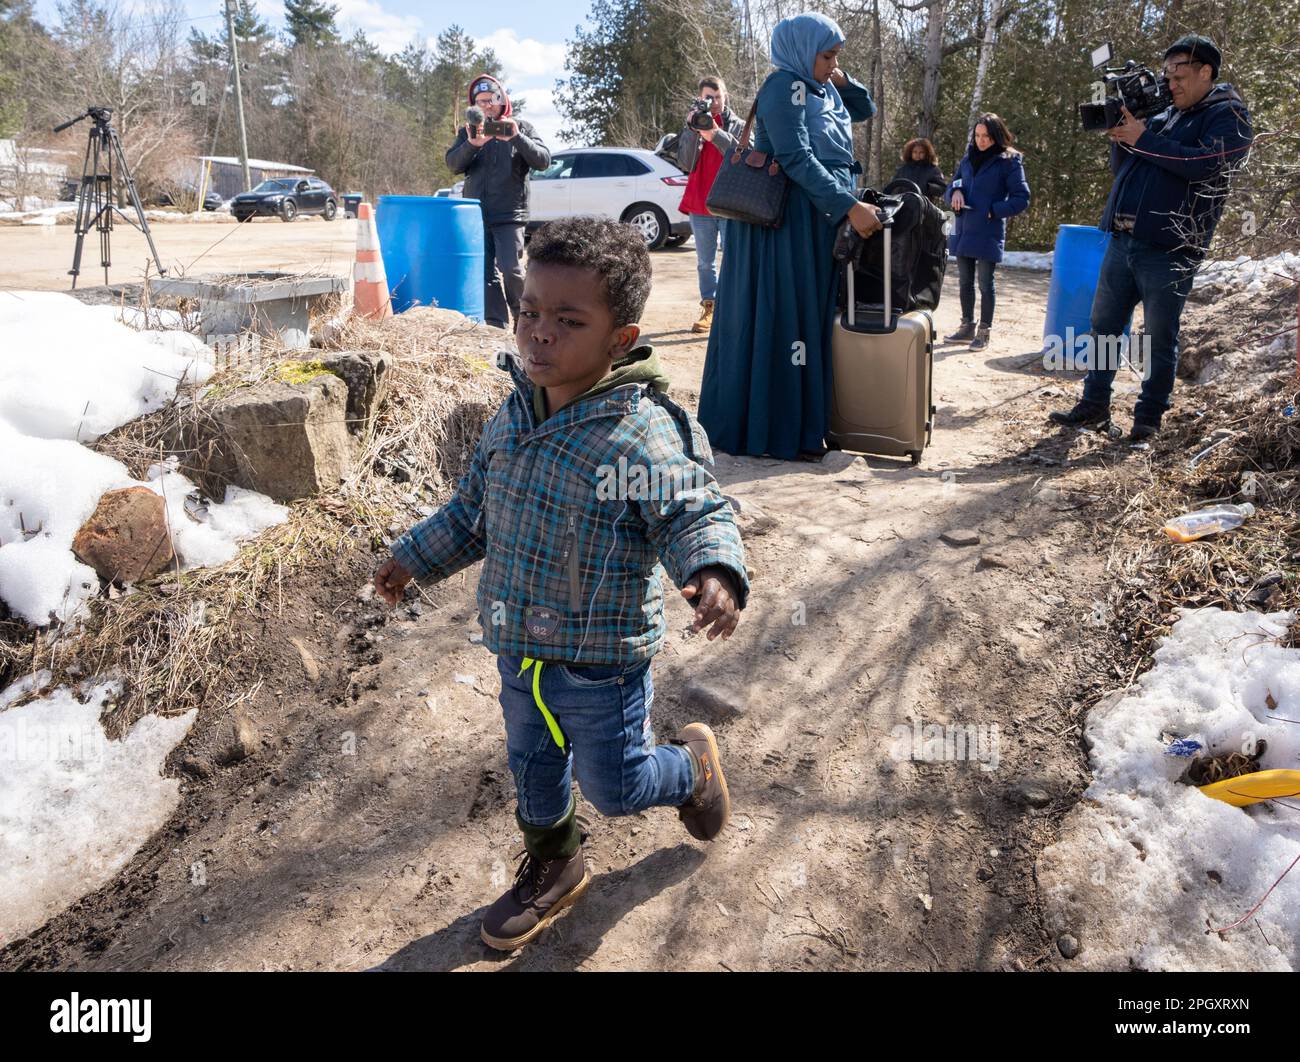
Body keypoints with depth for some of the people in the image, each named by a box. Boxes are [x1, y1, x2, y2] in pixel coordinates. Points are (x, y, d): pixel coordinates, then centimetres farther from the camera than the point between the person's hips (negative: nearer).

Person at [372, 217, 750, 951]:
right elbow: (476, 506, 11)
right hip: (519, 654, 7)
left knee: (615, 787, 14)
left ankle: (692, 762, 46)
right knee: (534, 769, 25)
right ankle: (553, 869, 52)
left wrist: (715, 572, -48)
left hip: (603, 666, -6)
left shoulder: (644, 436, -27)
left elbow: (698, 514, -27)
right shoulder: (517, 414, -4)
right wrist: (418, 557, 17)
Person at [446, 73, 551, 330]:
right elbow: (453, 164, -1)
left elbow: (543, 160, -5)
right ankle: (497, 327, 8)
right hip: (476, 214, 3)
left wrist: (517, 138, -21)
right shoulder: (468, 130, 12)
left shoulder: (521, 127, 7)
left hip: (509, 215, -3)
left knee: (511, 269, -15)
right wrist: (471, 145, -21)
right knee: (485, 273, 2)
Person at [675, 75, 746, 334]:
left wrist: (716, 134, -20)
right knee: (705, 262, 6)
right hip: (699, 204, 2)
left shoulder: (738, 126, 6)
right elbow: (685, 163, -3)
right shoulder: (691, 127, 10)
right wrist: (692, 130, -15)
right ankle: (708, 309, 12)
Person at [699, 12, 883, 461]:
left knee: (807, 318, 10)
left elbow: (866, 110, 28)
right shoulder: (784, 87, -12)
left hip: (815, 219, 10)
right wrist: (850, 206, -26)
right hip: (784, 220, -10)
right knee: (778, 319, -7)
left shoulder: (821, 88, 16)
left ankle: (800, 421, 18)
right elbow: (796, 159, -22)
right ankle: (772, 429, -1)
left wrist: (840, 80, 8)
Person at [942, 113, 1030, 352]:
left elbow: (1022, 199, -7)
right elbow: (949, 189, 15)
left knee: (985, 283, 1)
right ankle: (967, 327, 24)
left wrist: (993, 211, -13)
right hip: (963, 231, 6)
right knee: (965, 282, 12)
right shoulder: (968, 158, 10)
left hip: (988, 234, -5)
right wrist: (955, 191, -7)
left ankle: (984, 331, 11)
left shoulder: (1009, 161, -5)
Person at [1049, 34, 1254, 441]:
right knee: (1104, 325, 7)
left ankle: (1149, 416, 9)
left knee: (1160, 338, 0)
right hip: (1123, 240, 7)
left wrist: (1143, 139, -13)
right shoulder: (1163, 114, 19)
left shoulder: (1228, 114, 1)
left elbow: (1207, 164, -17)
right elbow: (1121, 170, 21)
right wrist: (1120, 136, 2)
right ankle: (1094, 406, 15)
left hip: (1168, 248, -7)